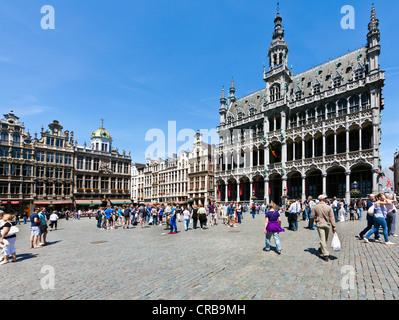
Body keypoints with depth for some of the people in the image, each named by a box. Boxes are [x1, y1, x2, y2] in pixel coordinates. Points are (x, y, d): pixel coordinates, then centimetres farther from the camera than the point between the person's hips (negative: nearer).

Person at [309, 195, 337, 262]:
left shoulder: (315, 207, -4)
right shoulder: (329, 207, -3)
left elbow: (312, 217, -2)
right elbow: (332, 218, -6)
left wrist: (311, 224, 12)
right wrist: (333, 227, -5)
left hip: (319, 224, -2)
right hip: (327, 224, 2)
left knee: (322, 239, -2)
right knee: (325, 239, 20)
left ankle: (326, 255, -6)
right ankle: (321, 249, 37)